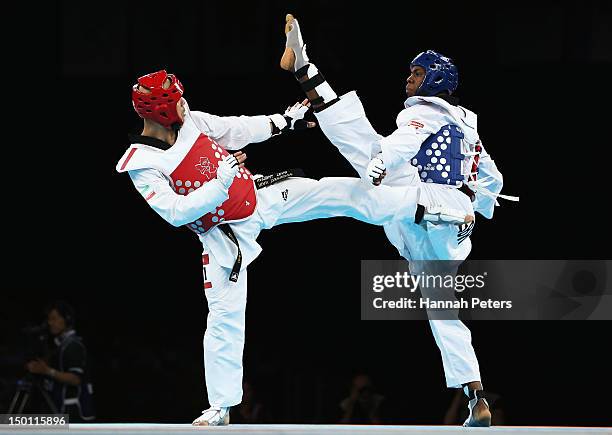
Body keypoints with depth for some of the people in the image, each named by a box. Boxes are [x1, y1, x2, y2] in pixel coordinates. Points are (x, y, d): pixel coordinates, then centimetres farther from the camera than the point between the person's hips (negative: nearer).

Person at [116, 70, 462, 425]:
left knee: (341, 192, -4)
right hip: (224, 234, -5)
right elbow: (176, 213, -27)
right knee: (225, 315, -4)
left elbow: (234, 131, 9)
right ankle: (221, 407, 6)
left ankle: (423, 203, 3)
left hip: (258, 194, 5)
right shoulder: (141, 165, -20)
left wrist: (282, 122, 9)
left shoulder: (188, 121, -5)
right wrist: (220, 183, -31)